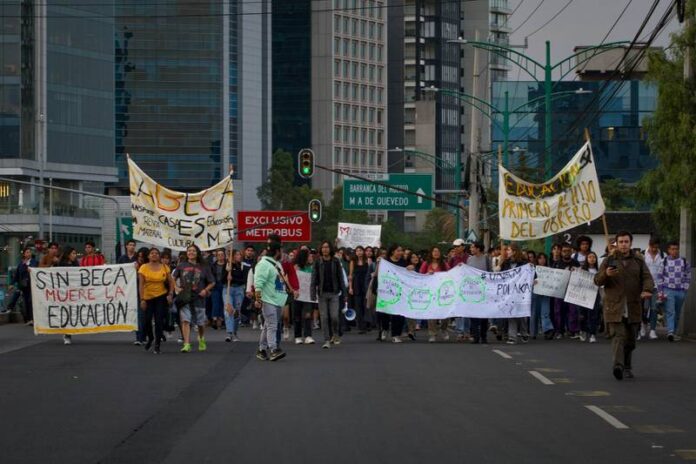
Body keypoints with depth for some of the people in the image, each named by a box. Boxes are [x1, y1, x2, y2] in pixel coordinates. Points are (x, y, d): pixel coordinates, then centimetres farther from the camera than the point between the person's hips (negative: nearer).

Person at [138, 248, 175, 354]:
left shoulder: (165, 267, 2)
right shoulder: (144, 268, -3)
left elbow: (171, 282, 8)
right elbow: (141, 285, -5)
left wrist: (170, 294, -5)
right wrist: (142, 299, -11)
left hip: (161, 297, 0)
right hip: (148, 297, 0)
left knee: (159, 321, -5)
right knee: (147, 320, -3)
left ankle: (157, 345, 3)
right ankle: (150, 338, 28)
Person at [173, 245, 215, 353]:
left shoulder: (203, 267, 2)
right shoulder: (181, 266, 5)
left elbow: (212, 282, 8)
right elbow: (173, 278, 15)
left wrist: (205, 290, -7)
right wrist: (177, 288, -1)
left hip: (198, 297, 0)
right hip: (185, 297, 0)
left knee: (200, 322, 11)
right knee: (185, 320, -13)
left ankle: (201, 340, 38)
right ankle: (187, 344, -15)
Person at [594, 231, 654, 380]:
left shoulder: (638, 261, 13)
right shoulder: (609, 260, 7)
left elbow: (647, 278, 3)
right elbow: (597, 280, 4)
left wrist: (647, 290, -19)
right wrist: (606, 274, -19)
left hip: (633, 308, 3)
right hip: (614, 307, -3)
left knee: (630, 339, 8)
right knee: (618, 336, -17)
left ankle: (627, 367, 23)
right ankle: (618, 365, -30)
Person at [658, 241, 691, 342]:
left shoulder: (684, 262, 6)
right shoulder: (664, 262, 2)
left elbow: (688, 277, 13)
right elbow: (660, 277, 5)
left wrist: (685, 289, 4)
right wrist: (661, 291, 0)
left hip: (680, 291, 3)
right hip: (668, 291, -3)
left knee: (677, 314, 9)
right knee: (670, 312, -15)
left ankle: (674, 333, 19)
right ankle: (670, 332, -27)